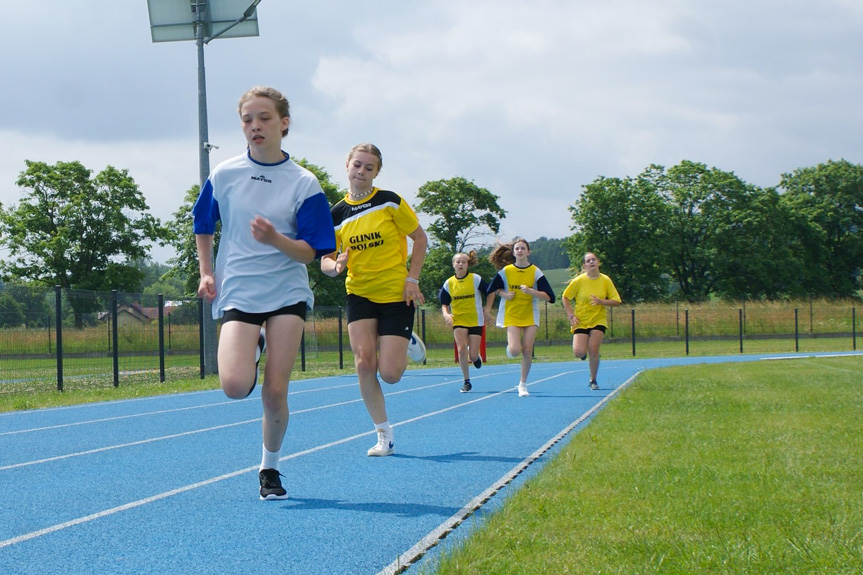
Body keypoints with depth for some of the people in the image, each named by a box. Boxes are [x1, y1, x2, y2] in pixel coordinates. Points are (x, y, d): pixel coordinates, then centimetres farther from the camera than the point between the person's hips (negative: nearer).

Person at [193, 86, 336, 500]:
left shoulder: (303, 184, -2)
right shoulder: (224, 175, 2)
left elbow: (310, 252, -5)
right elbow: (203, 227, 17)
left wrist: (276, 239, -23)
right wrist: (207, 274, 7)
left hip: (287, 292, 0)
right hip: (237, 293, 0)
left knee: (275, 392, -6)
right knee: (235, 385, -20)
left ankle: (270, 468, 18)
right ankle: (253, 348, 16)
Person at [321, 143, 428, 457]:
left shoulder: (390, 202, -7)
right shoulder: (337, 214, 2)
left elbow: (420, 238, 0)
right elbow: (325, 260, 7)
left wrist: (412, 279, -8)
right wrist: (335, 265, -17)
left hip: (396, 294, -3)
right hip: (359, 293, 3)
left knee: (389, 373, -8)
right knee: (364, 364, -13)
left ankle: (408, 343, 28)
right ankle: (384, 436, 1)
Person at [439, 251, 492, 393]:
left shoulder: (476, 279, -5)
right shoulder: (449, 283, 2)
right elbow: (444, 303, 9)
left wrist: (486, 310, 0)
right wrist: (446, 314, -9)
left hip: (475, 320, -1)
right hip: (458, 321, 1)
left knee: (473, 356, -6)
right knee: (461, 349, -17)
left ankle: (476, 357, 35)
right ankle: (467, 382, -2)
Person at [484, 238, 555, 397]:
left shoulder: (535, 272, -3)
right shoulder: (506, 271, 0)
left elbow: (549, 297, -8)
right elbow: (492, 290, 13)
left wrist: (530, 291, -21)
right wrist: (503, 294, -7)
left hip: (530, 316, 0)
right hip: (512, 316, 0)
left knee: (527, 351, -4)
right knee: (515, 351, -16)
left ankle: (523, 384, 11)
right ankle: (510, 347, 21)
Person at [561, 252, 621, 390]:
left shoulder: (605, 280, -3)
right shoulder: (579, 281, -7)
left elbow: (616, 301, -1)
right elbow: (565, 297, 3)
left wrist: (601, 302, -19)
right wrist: (571, 315, -7)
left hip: (599, 320, 0)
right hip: (581, 321, 0)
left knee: (594, 351, -14)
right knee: (579, 353, -13)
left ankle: (593, 380, 7)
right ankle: (584, 351, 27)